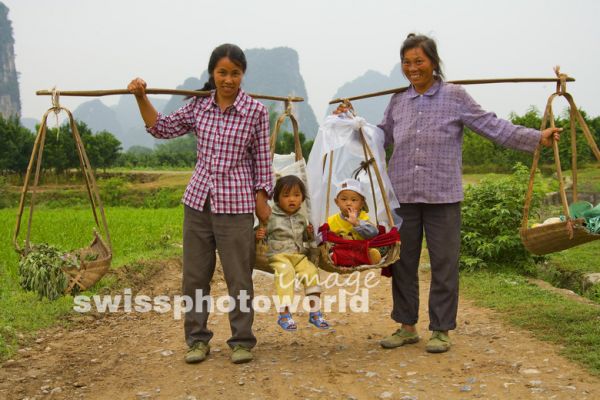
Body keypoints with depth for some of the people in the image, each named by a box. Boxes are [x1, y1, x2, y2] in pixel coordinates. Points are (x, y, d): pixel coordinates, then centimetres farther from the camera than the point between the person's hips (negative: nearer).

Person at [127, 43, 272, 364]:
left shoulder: (256, 112, -3)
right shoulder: (199, 106, 6)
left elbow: (262, 160, 0)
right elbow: (162, 128, 10)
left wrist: (262, 201, -1)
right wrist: (141, 98, -2)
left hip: (236, 204, -4)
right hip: (198, 199, 4)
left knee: (238, 276, 1)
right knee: (194, 274, 9)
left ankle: (241, 341, 16)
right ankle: (197, 339, 23)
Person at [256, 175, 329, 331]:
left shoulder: (301, 218, 15)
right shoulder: (271, 217, -2)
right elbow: (262, 235, 2)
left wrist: (309, 233, 5)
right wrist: (259, 235, -22)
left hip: (298, 255, 5)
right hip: (278, 255, -5)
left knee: (312, 271, -18)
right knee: (286, 272, -33)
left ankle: (315, 313, -5)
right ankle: (284, 315, -29)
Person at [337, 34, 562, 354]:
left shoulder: (455, 97, -2)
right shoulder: (398, 101, 10)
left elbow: (492, 127, -3)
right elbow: (381, 136, 24)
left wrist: (538, 137, -11)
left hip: (442, 196, -4)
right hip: (402, 195, 4)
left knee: (444, 264, 3)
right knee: (402, 262, 10)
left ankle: (441, 330, 18)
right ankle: (407, 326, 25)